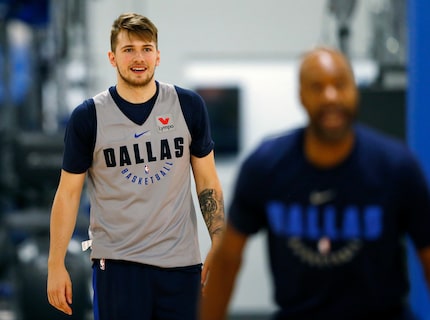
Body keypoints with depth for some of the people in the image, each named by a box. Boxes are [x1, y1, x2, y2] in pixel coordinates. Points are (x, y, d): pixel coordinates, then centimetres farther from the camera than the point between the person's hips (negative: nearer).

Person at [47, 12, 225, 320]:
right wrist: (56, 265, -2)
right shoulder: (88, 117, -2)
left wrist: (219, 247, 1)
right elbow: (68, 193, 2)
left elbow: (207, 182, 9)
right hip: (117, 263, -2)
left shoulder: (189, 106, 3)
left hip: (181, 261, 2)